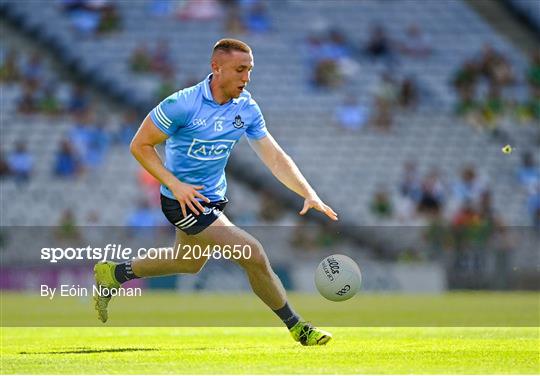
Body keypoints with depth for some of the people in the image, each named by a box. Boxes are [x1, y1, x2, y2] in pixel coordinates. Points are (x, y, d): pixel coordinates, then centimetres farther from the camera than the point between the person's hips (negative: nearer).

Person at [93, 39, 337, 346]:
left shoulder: (247, 109, -5)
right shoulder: (182, 104, -23)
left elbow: (275, 158, -4)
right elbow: (140, 145, -15)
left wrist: (309, 194, -16)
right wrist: (176, 185, -24)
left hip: (213, 198, 8)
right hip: (183, 201, -8)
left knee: (191, 264, 29)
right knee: (253, 254, -15)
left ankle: (113, 275, 45)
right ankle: (297, 327, 1)